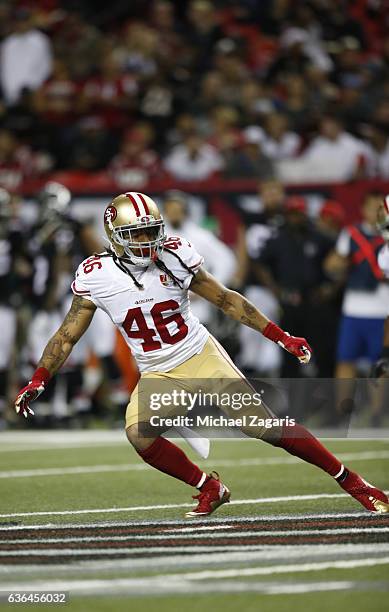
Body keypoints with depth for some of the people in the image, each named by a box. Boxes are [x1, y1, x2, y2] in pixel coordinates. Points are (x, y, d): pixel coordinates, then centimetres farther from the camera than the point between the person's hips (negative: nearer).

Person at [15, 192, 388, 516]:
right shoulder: (96, 277, -10)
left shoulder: (174, 258, -11)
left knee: (265, 427, -9)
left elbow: (226, 300, 1)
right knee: (138, 433, -25)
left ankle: (350, 480, 3)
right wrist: (37, 383, -12)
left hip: (203, 357, -2)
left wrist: (280, 337, 0)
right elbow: (67, 336, -1)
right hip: (159, 376, 2)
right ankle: (209, 489, -4)